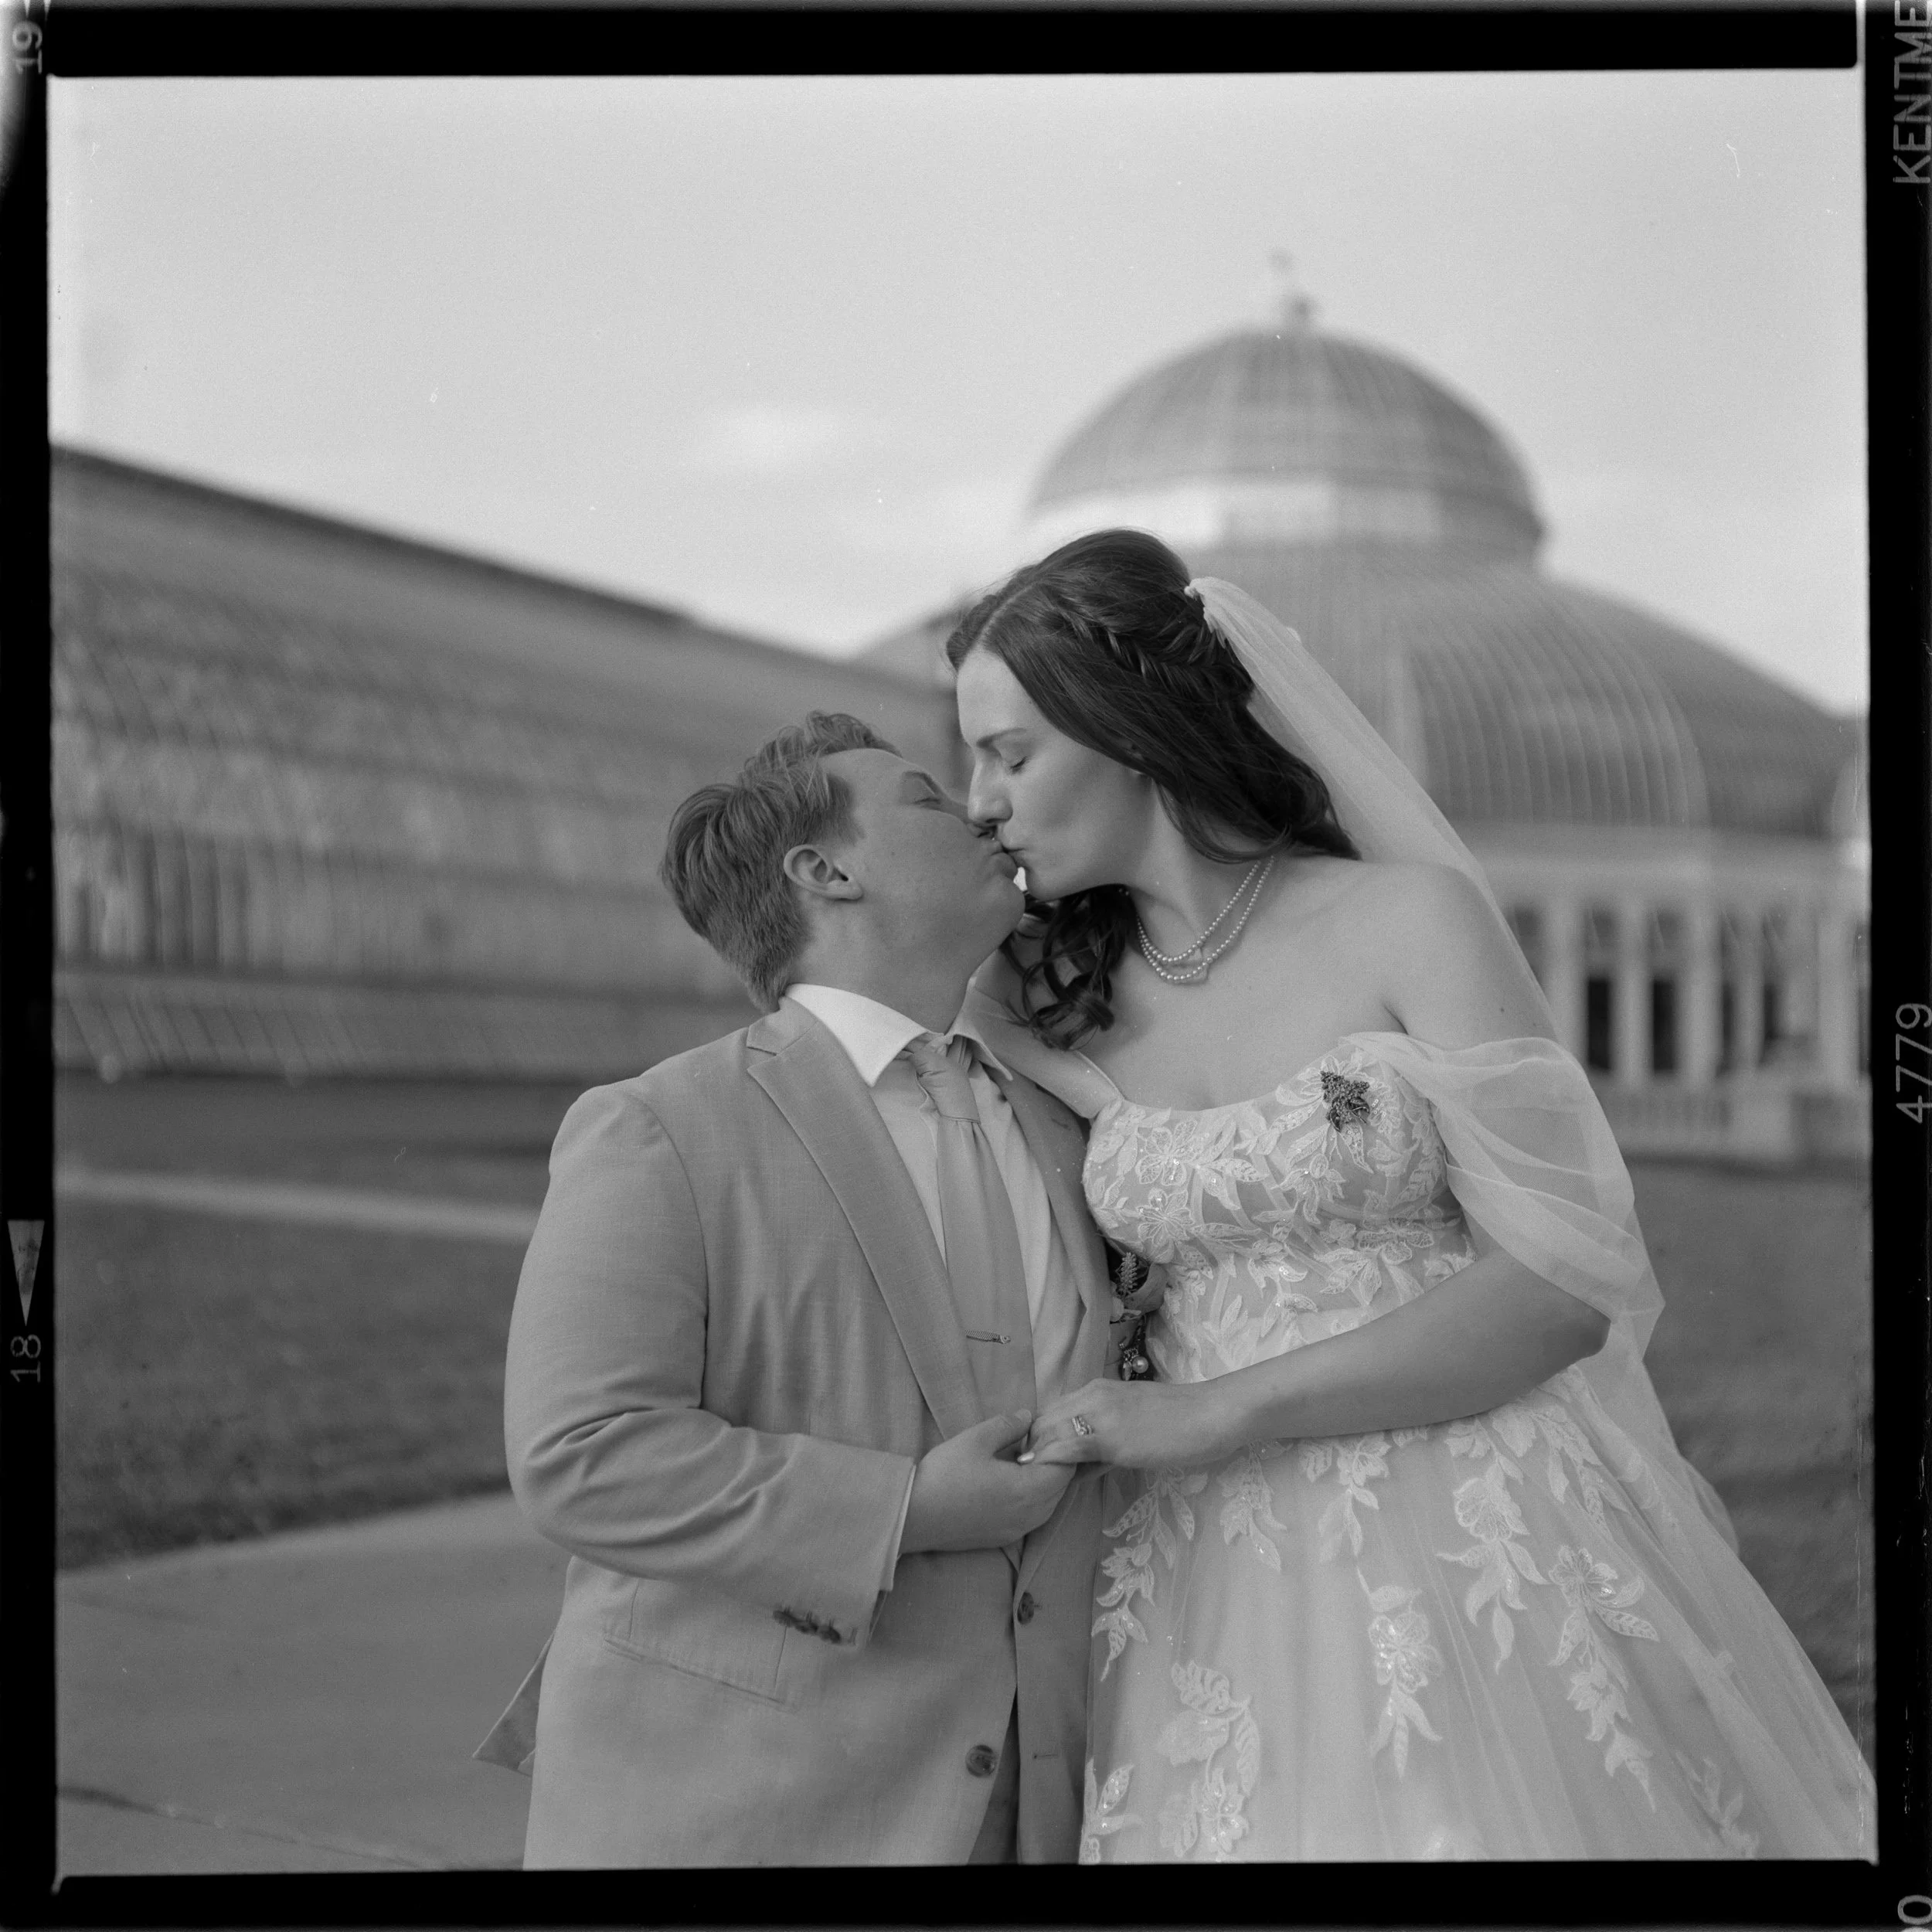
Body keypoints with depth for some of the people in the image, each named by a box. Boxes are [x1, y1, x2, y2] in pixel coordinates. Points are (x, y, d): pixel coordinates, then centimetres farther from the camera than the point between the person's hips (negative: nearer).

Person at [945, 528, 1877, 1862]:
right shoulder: (1056, 1010, 7)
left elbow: (1568, 1276, -13)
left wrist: (1217, 1413, -16)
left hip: (1485, 1554, -3)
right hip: (1223, 1593, 4)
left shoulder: (1412, 922, -7)